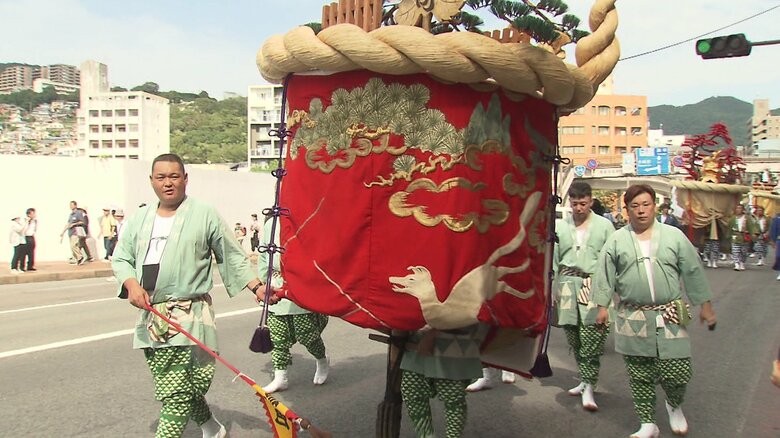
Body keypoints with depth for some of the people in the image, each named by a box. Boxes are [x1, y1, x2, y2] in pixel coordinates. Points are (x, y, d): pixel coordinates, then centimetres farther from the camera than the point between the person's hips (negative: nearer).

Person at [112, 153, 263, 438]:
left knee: (175, 395, -11)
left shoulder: (205, 215, 1)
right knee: (183, 388, 14)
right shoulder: (140, 219, 14)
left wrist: (256, 287, -5)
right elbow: (120, 258, 14)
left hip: (188, 317, -5)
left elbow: (232, 257, 3)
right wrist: (132, 285, -5)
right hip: (150, 317, 6)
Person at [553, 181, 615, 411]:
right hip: (567, 286, 3)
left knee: (592, 339, -9)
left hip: (595, 286, -3)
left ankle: (588, 387, -3)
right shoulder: (560, 226, 10)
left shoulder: (604, 225, 4)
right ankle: (586, 380, 23)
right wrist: (551, 290, 9)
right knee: (574, 338, 8)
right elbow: (553, 260, 13)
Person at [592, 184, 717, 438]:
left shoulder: (674, 236, 5)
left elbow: (693, 272, 8)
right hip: (633, 320, 0)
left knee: (677, 373, -1)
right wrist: (602, 306, -1)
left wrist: (705, 305, 9)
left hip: (670, 317, 0)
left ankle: (674, 406, 31)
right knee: (640, 376, 5)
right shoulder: (616, 241, 4)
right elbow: (605, 275, 4)